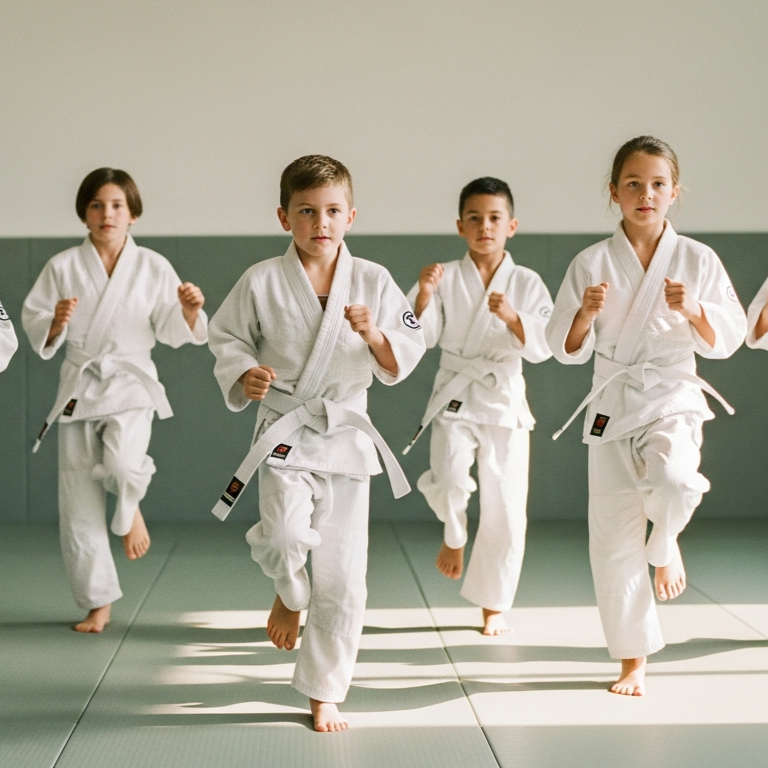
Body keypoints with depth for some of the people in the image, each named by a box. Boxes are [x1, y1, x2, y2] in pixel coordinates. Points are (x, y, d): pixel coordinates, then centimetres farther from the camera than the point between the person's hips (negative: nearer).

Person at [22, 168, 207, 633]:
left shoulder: (153, 268, 1)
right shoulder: (63, 268, 1)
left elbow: (173, 332, 4)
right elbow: (36, 332, 4)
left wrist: (190, 311, -16)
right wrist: (56, 322, -17)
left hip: (130, 385, -2)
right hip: (78, 386, 2)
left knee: (122, 463, -32)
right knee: (79, 508, 3)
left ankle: (131, 510, 6)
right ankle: (98, 604, 19)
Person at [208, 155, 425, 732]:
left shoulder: (373, 282, 1)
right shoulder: (261, 282, -3)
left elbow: (403, 362, 3)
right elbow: (227, 337, 7)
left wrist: (375, 335, -16)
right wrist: (243, 376, -13)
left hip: (346, 432, 2)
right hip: (284, 430, -2)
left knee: (342, 580, 4)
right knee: (286, 534, -28)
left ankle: (324, 696, 21)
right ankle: (289, 597, 10)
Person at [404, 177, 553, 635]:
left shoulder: (527, 284, 1)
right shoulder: (446, 278, 1)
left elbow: (543, 346, -7)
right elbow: (423, 337, -4)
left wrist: (512, 317, -24)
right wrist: (423, 294, -21)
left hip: (505, 399, 1)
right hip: (455, 395, -1)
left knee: (505, 507, 2)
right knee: (450, 477, -26)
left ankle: (494, 606, 19)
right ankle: (454, 537, 10)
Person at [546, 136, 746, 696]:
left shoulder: (697, 260, 0)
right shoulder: (592, 263, 1)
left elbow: (727, 341, 1)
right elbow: (568, 349, 2)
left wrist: (694, 310, -17)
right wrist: (586, 314, -17)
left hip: (673, 401, -1)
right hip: (612, 407, 2)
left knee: (673, 478, -34)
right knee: (614, 541, 2)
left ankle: (666, 545, 3)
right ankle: (633, 660, 18)